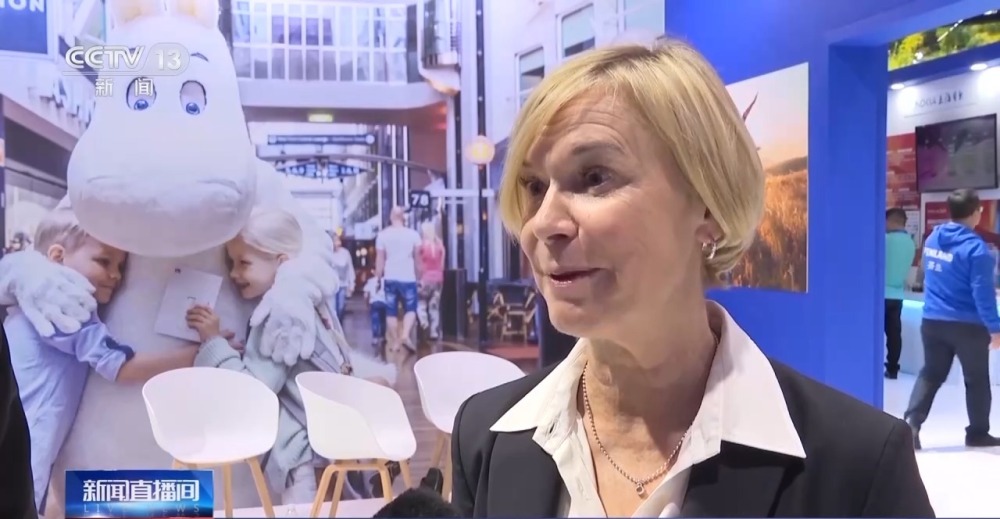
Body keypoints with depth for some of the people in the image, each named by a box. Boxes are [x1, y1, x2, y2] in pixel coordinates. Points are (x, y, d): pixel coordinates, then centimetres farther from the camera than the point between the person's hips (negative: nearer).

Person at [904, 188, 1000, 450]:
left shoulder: (932, 239, 4)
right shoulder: (975, 247, -18)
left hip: (932, 320, 5)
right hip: (967, 325, -5)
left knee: (930, 374, 12)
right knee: (977, 380, 12)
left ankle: (911, 423, -2)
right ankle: (978, 432, 23)